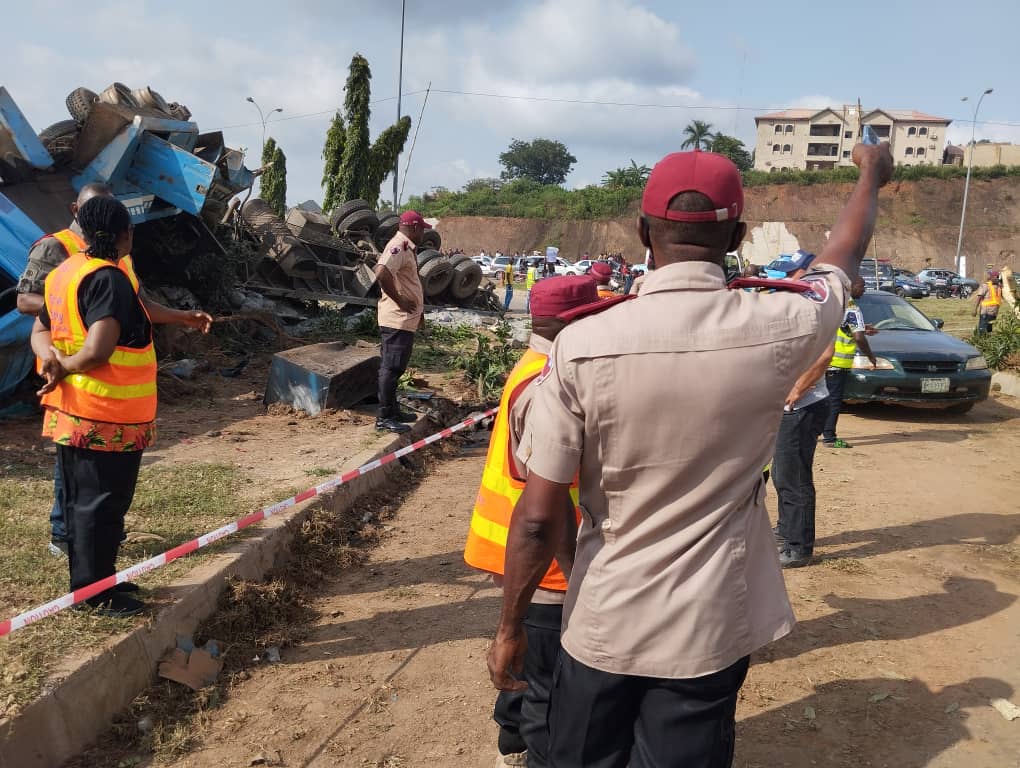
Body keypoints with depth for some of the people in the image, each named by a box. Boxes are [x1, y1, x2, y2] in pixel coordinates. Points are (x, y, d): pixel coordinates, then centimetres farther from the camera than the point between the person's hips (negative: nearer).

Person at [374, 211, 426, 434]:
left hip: (405, 319, 10)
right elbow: (382, 273, -32)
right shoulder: (399, 246, -16)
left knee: (395, 367, 16)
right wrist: (399, 300, -23)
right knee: (391, 368, -6)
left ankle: (393, 410, 25)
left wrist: (417, 307, 22)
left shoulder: (405, 247, 17)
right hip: (397, 319, -10)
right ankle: (384, 417, -1)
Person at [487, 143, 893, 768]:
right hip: (710, 629, 1)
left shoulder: (581, 345, -18)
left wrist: (511, 627, 0)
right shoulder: (780, 330, -13)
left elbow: (538, 518, -15)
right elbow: (843, 256, 11)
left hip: (603, 624, -1)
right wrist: (873, 175, 32)